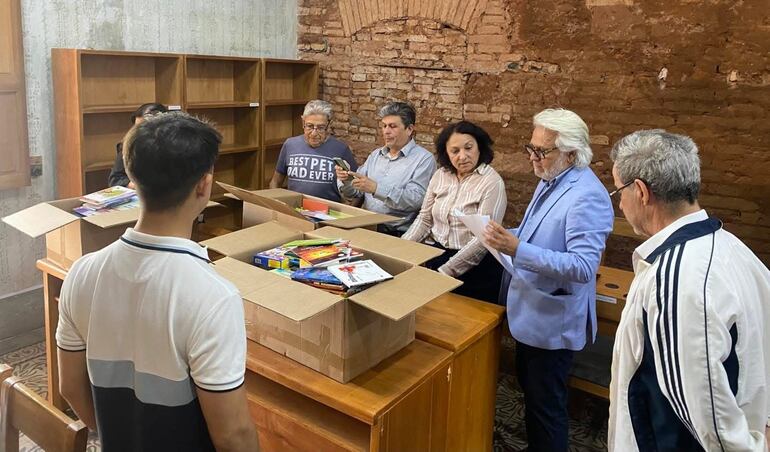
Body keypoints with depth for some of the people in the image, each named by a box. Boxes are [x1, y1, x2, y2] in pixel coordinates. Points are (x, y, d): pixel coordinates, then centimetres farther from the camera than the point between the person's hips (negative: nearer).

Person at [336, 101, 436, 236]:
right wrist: (346, 181, -4)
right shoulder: (376, 154, 17)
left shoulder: (424, 159, -3)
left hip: (399, 234, -5)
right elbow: (356, 193, 18)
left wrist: (376, 188, -23)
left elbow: (416, 199, -17)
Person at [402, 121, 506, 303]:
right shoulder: (440, 175, 7)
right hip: (435, 254, 5)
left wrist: (445, 271, -23)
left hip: (473, 265, -4)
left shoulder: (492, 182, -11)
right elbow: (424, 219, 11)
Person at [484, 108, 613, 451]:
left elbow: (583, 267, -31)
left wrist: (518, 250, -34)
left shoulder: (587, 197, -25)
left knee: (545, 405, 8)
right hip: (531, 312, 10)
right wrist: (508, 237, 1)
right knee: (530, 390, 25)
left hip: (552, 321, -10)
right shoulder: (550, 181, 5)